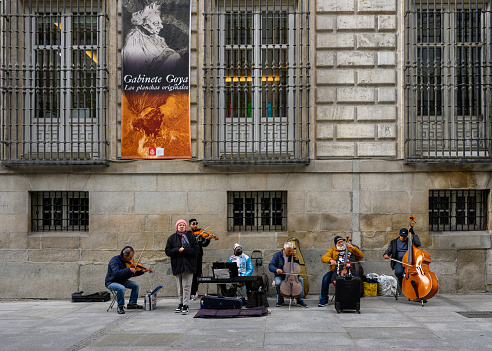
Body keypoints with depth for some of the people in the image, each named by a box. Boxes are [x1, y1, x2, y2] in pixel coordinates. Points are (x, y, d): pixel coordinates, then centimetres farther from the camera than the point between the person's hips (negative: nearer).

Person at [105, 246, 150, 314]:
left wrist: (142, 271, -3)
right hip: (111, 282, -8)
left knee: (136, 285, -2)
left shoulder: (127, 262, 1)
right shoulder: (115, 260, -23)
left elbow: (132, 274, 10)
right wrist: (129, 269, -38)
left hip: (122, 281, 8)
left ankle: (132, 303, 10)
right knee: (121, 288, -36)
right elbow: (116, 273, -39)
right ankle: (120, 306, -17)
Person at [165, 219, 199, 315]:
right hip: (177, 265, 2)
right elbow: (168, 251, 2)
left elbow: (196, 249, -2)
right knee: (179, 286, 9)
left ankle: (186, 305, -5)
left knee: (186, 286, -7)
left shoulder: (191, 236, 6)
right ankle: (181, 304, 18)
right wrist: (178, 250, -14)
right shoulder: (172, 238, 9)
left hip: (188, 265, -2)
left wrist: (184, 250, -14)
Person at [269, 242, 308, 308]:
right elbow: (270, 266, -14)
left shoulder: (292, 255, 6)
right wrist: (276, 269, -36)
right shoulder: (277, 255, -3)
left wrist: (296, 259, -8)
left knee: (300, 279, -24)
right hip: (280, 276, -2)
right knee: (278, 283, -35)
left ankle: (300, 300, -19)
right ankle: (280, 301, -10)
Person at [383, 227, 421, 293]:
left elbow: (418, 244, -7)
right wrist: (385, 254, -9)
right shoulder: (394, 242, 16)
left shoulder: (410, 241, 11)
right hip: (398, 261, 1)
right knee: (398, 272, -33)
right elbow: (388, 250, 14)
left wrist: (413, 234, -6)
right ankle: (400, 283, 2)